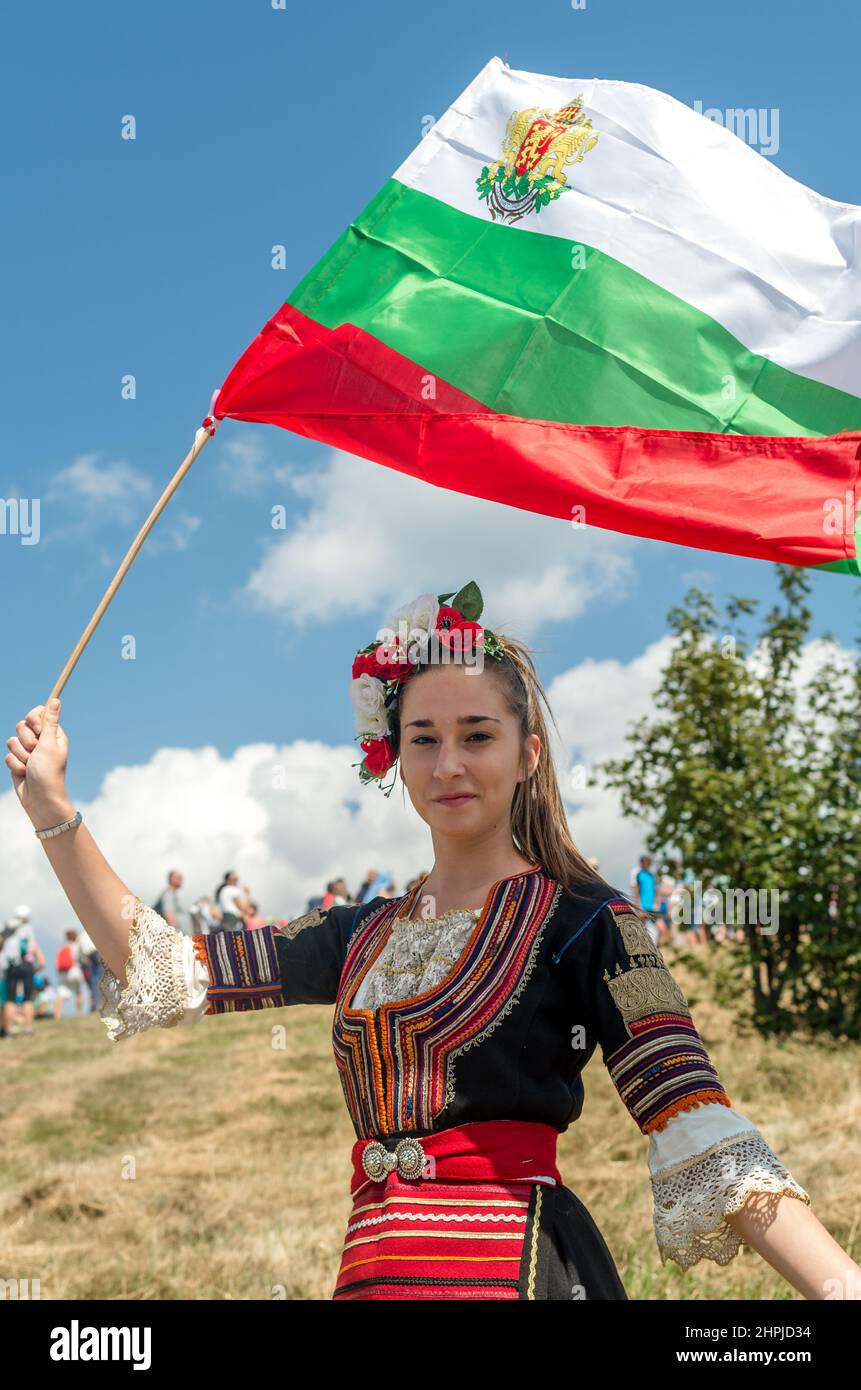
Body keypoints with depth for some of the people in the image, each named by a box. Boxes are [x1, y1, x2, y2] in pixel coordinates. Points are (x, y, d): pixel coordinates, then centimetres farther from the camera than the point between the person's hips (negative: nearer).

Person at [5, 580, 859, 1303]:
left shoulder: (581, 921, -5)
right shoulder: (366, 937, 13)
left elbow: (704, 1148, -14)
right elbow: (163, 973, 13)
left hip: (512, 1266, -6)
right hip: (370, 1266, 6)